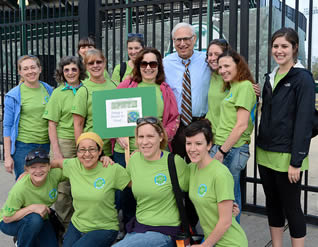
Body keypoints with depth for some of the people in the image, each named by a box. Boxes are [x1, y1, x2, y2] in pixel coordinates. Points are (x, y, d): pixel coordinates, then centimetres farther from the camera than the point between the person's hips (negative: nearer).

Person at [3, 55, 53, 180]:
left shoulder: (49, 90, 7)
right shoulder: (13, 95, -4)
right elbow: (7, 126, -2)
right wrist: (7, 156, -6)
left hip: (46, 145, 4)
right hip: (24, 146, -3)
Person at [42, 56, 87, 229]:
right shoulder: (58, 93, 0)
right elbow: (52, 124, -1)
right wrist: (56, 151, -8)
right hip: (64, 142, -2)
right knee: (63, 186, 0)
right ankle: (64, 225, 16)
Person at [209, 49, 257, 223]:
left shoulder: (245, 86, -10)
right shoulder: (232, 87, 18)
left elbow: (241, 125, -17)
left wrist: (222, 151, -16)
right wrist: (218, 149, 14)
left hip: (232, 150, -9)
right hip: (223, 148, 9)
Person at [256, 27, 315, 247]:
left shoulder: (302, 78, -10)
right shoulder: (270, 78, 11)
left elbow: (304, 121, -15)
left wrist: (296, 161, -18)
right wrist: (260, 147, 14)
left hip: (287, 157, -7)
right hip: (265, 154, 7)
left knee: (291, 207, 4)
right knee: (272, 204, 15)